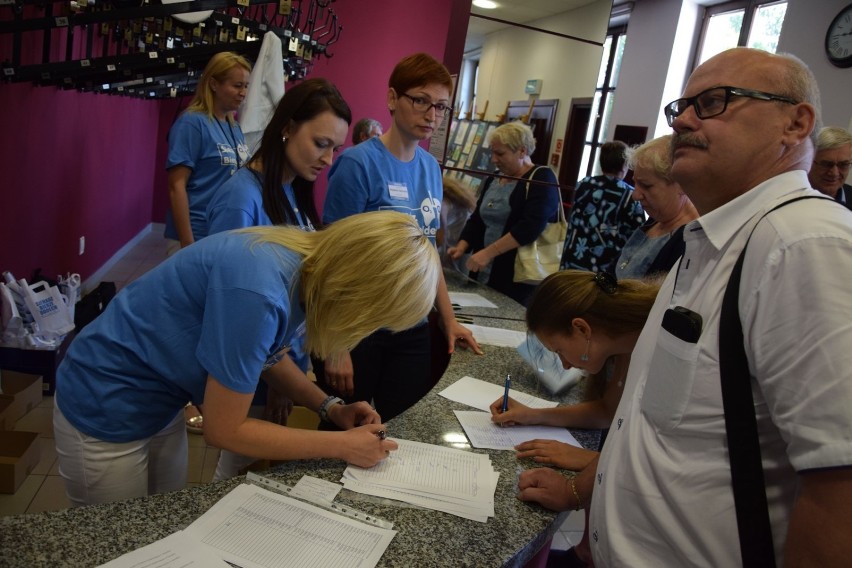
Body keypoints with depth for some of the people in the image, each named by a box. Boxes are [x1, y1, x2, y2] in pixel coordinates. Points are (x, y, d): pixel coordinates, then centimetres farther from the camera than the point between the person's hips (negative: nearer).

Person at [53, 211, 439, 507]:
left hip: (160, 401, 7)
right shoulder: (257, 292, -36)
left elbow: (269, 355, 7)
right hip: (104, 408, -7)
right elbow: (223, 430, -25)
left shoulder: (305, 265, -11)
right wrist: (340, 445, -18)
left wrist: (330, 408, -5)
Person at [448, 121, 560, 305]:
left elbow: (531, 226, -20)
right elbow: (477, 219, 16)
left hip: (519, 277, -6)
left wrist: (488, 252, -23)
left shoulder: (542, 179, -7)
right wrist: (462, 247, -2)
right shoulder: (493, 180, 15)